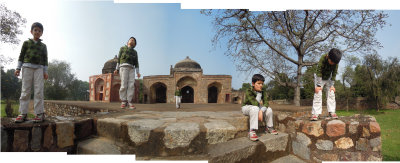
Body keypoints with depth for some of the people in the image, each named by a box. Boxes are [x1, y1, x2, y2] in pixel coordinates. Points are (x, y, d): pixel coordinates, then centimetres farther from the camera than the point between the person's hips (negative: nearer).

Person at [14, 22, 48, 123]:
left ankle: (39, 113, -7)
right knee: (25, 91, -3)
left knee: (39, 91, -6)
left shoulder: (43, 46, 16)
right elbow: (21, 56, 10)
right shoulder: (26, 43, 12)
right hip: (27, 67, 0)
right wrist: (18, 68, 1)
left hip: (39, 68, 1)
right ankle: (23, 113, -1)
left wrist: (45, 71, 5)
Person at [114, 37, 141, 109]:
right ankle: (123, 102, -8)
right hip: (123, 67, -3)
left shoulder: (135, 52, 24)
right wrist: (116, 69, 1)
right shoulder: (122, 48, 17)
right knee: (124, 85, -14)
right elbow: (119, 58, 11)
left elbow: (136, 62, 15)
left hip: (131, 68, 3)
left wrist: (138, 72, 2)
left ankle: (130, 102, -12)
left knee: (131, 85, -12)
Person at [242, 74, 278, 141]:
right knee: (255, 108, -37)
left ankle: (269, 128, 11)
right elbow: (255, 104, -31)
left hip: (257, 108, 6)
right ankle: (252, 131, -36)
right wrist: (258, 93, -27)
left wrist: (261, 111, -33)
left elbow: (266, 103, -19)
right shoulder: (249, 91, -22)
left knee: (269, 110, -13)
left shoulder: (263, 92, -6)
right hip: (246, 107, -6)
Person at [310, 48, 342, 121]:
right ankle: (315, 113, -17)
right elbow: (319, 72, -29)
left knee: (331, 93, -8)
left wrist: (332, 85, -17)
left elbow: (334, 73, -13)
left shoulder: (336, 62, -21)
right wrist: (318, 85, -30)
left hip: (328, 78, 4)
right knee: (318, 93, -14)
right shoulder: (323, 58, -31)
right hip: (319, 77, -3)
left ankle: (332, 112, -2)